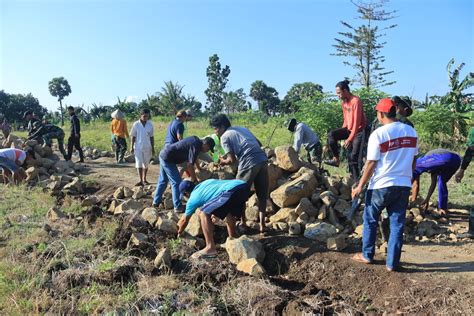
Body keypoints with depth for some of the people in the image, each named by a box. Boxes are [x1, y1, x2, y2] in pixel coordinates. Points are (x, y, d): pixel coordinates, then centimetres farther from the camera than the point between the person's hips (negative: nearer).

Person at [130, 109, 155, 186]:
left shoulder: (150, 124, -1)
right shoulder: (136, 124, -6)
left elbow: (151, 137, 4)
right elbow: (133, 136, 0)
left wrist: (153, 148, 5)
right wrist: (132, 147, -1)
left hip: (147, 147, 2)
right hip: (138, 147, -2)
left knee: (146, 164, 11)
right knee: (139, 164, -6)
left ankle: (144, 179, 25)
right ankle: (141, 180, -4)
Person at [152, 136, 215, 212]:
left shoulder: (196, 140, 9)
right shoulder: (196, 146, -20)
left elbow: (194, 158, 26)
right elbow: (189, 164, -19)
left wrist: (199, 169, 36)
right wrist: (194, 179, -9)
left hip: (163, 154, 10)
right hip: (167, 158, -10)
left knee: (163, 180, 20)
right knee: (176, 182, -5)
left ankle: (156, 202, 32)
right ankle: (178, 207, 0)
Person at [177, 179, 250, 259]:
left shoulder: (193, 199, 16)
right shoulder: (205, 183, 33)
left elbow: (184, 220, 28)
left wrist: (178, 233, 46)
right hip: (244, 185, 8)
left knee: (204, 214, 2)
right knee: (228, 210, 33)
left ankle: (210, 248, -1)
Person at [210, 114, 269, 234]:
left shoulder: (224, 137, 4)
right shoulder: (242, 128, 24)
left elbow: (232, 160, -3)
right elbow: (259, 144, 24)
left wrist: (222, 161, 17)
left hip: (249, 164, -6)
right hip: (263, 159, 6)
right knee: (262, 195, 15)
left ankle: (243, 223, 25)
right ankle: (262, 224, 16)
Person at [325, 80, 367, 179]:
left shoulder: (356, 101, -21)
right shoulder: (343, 102, 4)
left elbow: (357, 122, -25)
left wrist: (350, 139, -27)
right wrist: (342, 132, 10)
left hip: (359, 131, -7)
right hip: (349, 129, 7)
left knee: (353, 157, -10)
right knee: (331, 134, -14)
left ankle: (355, 179, -2)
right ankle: (336, 159, -9)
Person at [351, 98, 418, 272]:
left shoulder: (378, 134, -14)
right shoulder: (411, 131, 3)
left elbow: (371, 164, -13)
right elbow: (413, 160, 11)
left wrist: (360, 186, -4)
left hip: (381, 186, -4)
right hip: (404, 185, 5)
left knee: (370, 221, 14)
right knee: (397, 224, 9)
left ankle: (367, 255, 25)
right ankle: (392, 263, 15)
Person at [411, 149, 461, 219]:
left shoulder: (417, 163, 24)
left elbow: (416, 185, 20)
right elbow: (433, 184, 43)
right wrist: (427, 200, 47)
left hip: (444, 158, -8)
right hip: (457, 159, 8)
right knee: (442, 182, 26)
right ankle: (443, 209, 23)